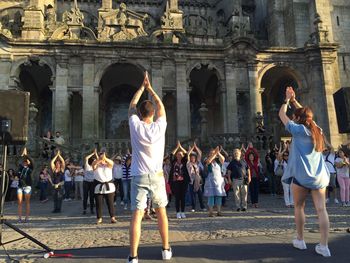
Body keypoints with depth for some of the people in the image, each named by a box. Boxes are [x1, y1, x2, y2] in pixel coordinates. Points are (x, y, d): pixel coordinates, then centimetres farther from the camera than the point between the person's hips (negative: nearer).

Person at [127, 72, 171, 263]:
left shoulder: (135, 126, -3)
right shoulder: (159, 126, -3)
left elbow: (131, 106, 14)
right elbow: (161, 105, 14)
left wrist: (142, 87, 21)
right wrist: (150, 88, 22)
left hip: (139, 176, -1)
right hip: (156, 176, 1)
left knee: (136, 215, -3)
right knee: (161, 212, 16)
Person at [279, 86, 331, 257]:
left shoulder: (298, 130, -5)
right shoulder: (317, 130, 10)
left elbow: (282, 114, 4)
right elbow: (305, 113, 26)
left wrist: (287, 99, 17)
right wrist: (294, 100, 28)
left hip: (301, 175, -5)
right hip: (319, 175, 5)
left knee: (299, 207, 10)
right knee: (321, 209, 1)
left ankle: (300, 240, 18)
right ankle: (324, 246, 0)